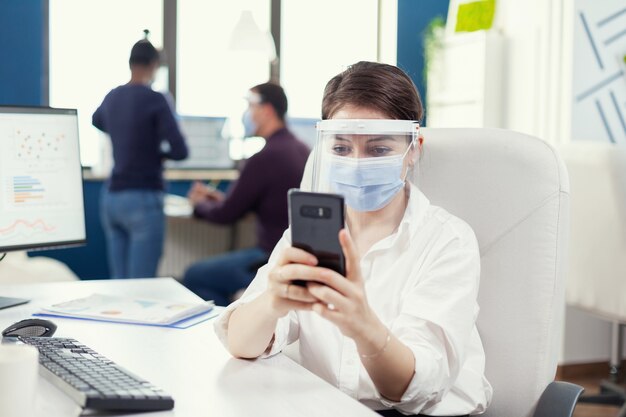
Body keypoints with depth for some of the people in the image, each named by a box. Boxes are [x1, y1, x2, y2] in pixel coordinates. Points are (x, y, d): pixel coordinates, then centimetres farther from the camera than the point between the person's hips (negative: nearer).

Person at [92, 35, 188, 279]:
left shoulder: (112, 97, 9)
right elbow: (180, 151, -13)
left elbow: (96, 121, 33)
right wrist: (156, 154, 6)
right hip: (142, 198, -7)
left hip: (110, 196, 7)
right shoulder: (154, 100, -10)